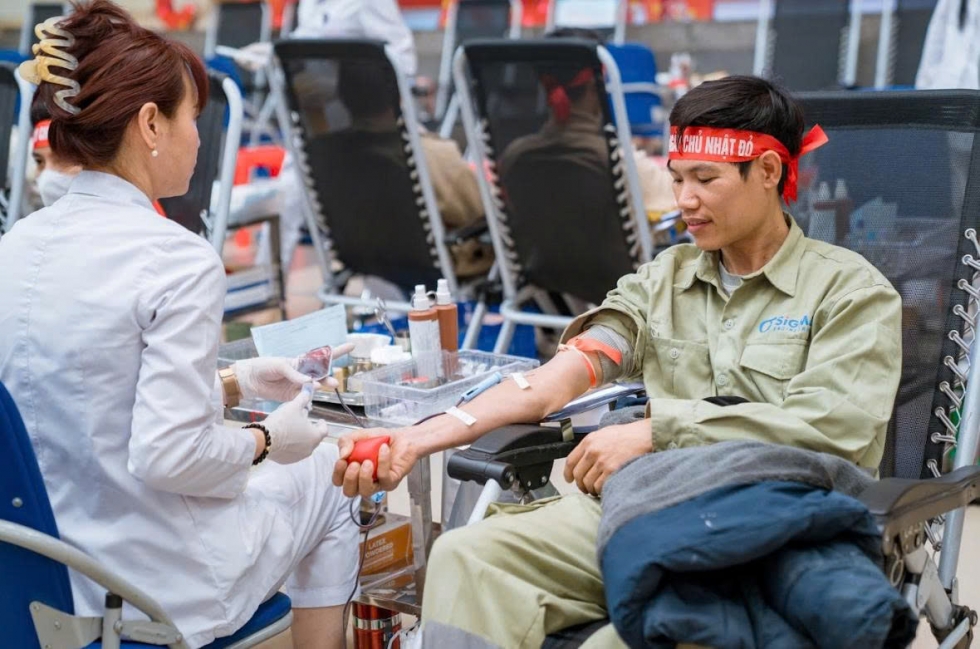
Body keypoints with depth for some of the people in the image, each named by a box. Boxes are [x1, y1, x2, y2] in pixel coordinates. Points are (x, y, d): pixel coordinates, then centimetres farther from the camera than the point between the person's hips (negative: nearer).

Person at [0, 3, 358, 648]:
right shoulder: (178, 260, -21)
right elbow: (168, 455, -25)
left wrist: (232, 383, 12)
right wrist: (267, 440, -8)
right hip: (159, 591, -7)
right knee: (327, 473, 21)